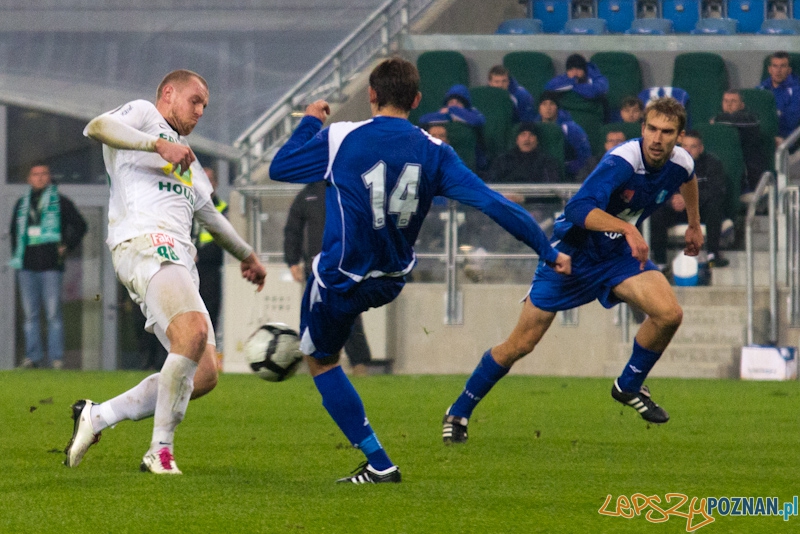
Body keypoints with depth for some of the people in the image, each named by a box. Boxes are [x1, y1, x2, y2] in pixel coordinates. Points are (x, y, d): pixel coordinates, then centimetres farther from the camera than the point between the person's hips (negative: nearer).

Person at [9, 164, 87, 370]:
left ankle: (56, 357, -5)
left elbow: (80, 225, 8)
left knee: (53, 312, -7)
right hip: (27, 267, 4)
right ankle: (33, 356, 6)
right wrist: (16, 254, 15)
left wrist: (67, 246, -1)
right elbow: (14, 231, 27)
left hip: (51, 266, -4)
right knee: (30, 313, 3)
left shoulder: (60, 202, 4)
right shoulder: (22, 204, 15)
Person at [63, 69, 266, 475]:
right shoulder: (143, 114, 12)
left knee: (204, 374, -6)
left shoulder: (186, 158, 36)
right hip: (145, 244, -9)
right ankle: (161, 448, -23)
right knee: (194, 332, -31)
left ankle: (96, 416, 3)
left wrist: (246, 255, 60)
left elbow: (209, 215, 50)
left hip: (179, 258, 9)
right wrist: (159, 145, -16)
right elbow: (98, 127, -11)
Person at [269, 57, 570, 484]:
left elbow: (279, 168, -1)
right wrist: (548, 252, -3)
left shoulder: (340, 139, -16)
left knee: (321, 361, 14)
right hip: (391, 282, 5)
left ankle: (378, 463, 6)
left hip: (339, 281, -5)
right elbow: (493, 203, -11)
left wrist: (309, 122, 16)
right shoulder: (433, 152, -8)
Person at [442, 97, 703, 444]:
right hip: (572, 254, -5)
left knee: (669, 314, -19)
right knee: (520, 344, -2)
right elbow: (578, 209, -45)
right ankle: (459, 413, 17)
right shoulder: (622, 162, -31)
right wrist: (627, 229, -55)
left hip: (619, 254, 5)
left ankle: (629, 386, 7)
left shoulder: (679, 164, -9)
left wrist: (694, 224, 31)